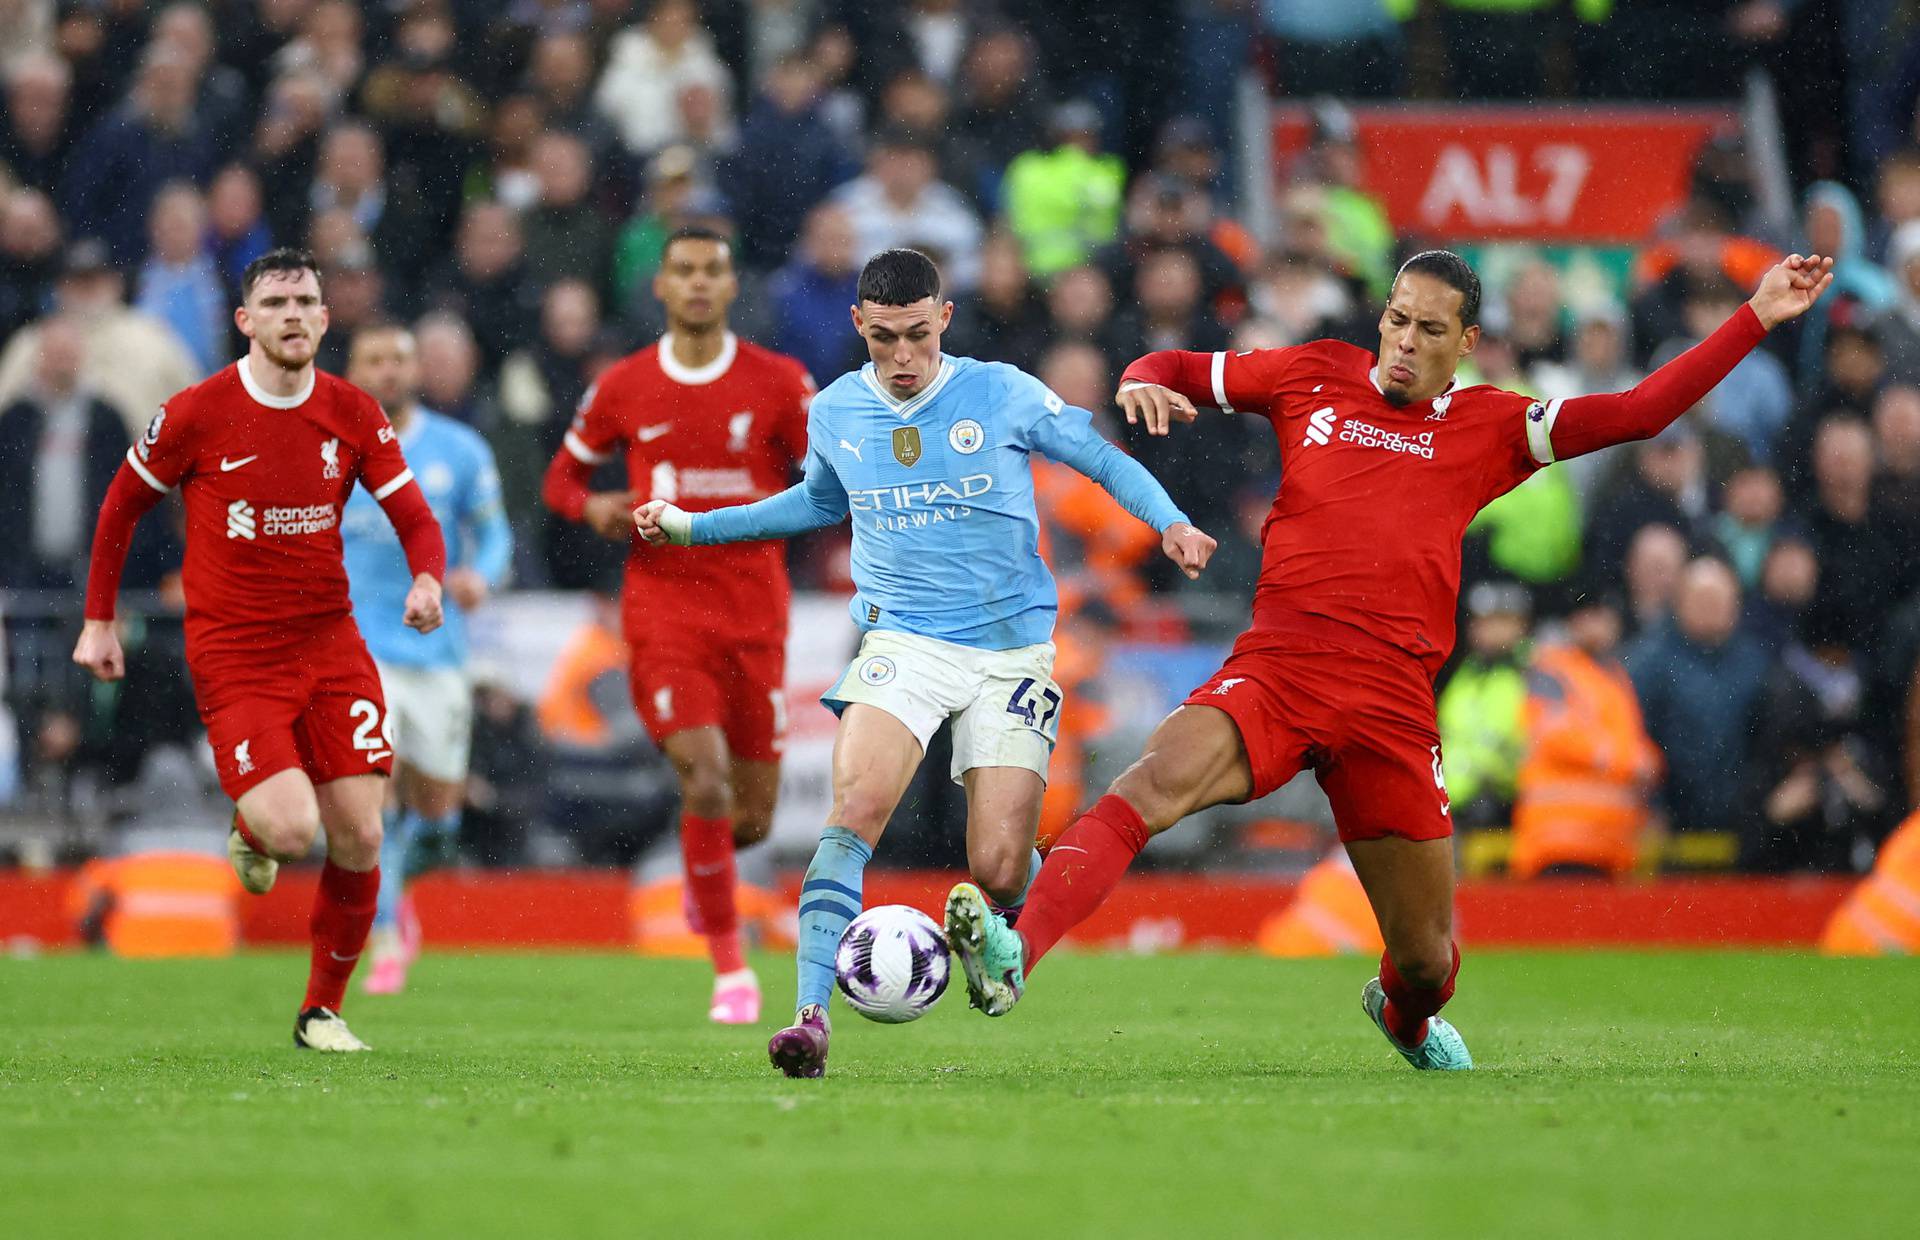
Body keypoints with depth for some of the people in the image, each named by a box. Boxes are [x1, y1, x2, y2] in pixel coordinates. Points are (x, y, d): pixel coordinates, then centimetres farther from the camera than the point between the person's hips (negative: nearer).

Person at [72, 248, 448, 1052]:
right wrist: (98, 619, 6)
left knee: (359, 840, -3)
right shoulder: (196, 415, -7)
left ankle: (322, 1011, 17)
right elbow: (121, 507, 6)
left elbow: (415, 520, 2)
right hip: (234, 655, -3)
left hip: (331, 645, 3)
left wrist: (427, 580, -20)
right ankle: (250, 831, 19)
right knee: (291, 830, -20)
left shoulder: (354, 415, 0)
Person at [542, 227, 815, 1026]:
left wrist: (769, 509, -15)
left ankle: (706, 865, 43)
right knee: (706, 781, -20)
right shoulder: (624, 388, 3)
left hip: (754, 614, 1)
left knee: (752, 817, 4)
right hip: (664, 609, -1)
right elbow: (561, 477, 16)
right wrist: (594, 509, -6)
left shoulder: (779, 382, 1)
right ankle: (730, 968, -8)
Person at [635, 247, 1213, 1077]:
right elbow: (820, 502, 26)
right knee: (855, 807, -26)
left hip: (1010, 649, -1)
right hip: (901, 642, 1)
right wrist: (692, 526, 24)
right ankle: (811, 1018, -27)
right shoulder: (835, 413, 5)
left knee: (998, 872, -7)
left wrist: (1169, 521, -12)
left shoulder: (1004, 395, -4)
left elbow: (1103, 460, 6)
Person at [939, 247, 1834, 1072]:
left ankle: (1404, 1016, 45)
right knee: (1157, 779, -33)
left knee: (1426, 958, 7)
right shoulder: (1314, 377, 14)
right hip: (1275, 667, -1)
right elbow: (1177, 373, 24)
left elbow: (1638, 414, 10)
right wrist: (1145, 384, -1)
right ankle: (1013, 957, -48)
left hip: (1391, 701, 1)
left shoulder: (1489, 428, 13)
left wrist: (1757, 319, 6)